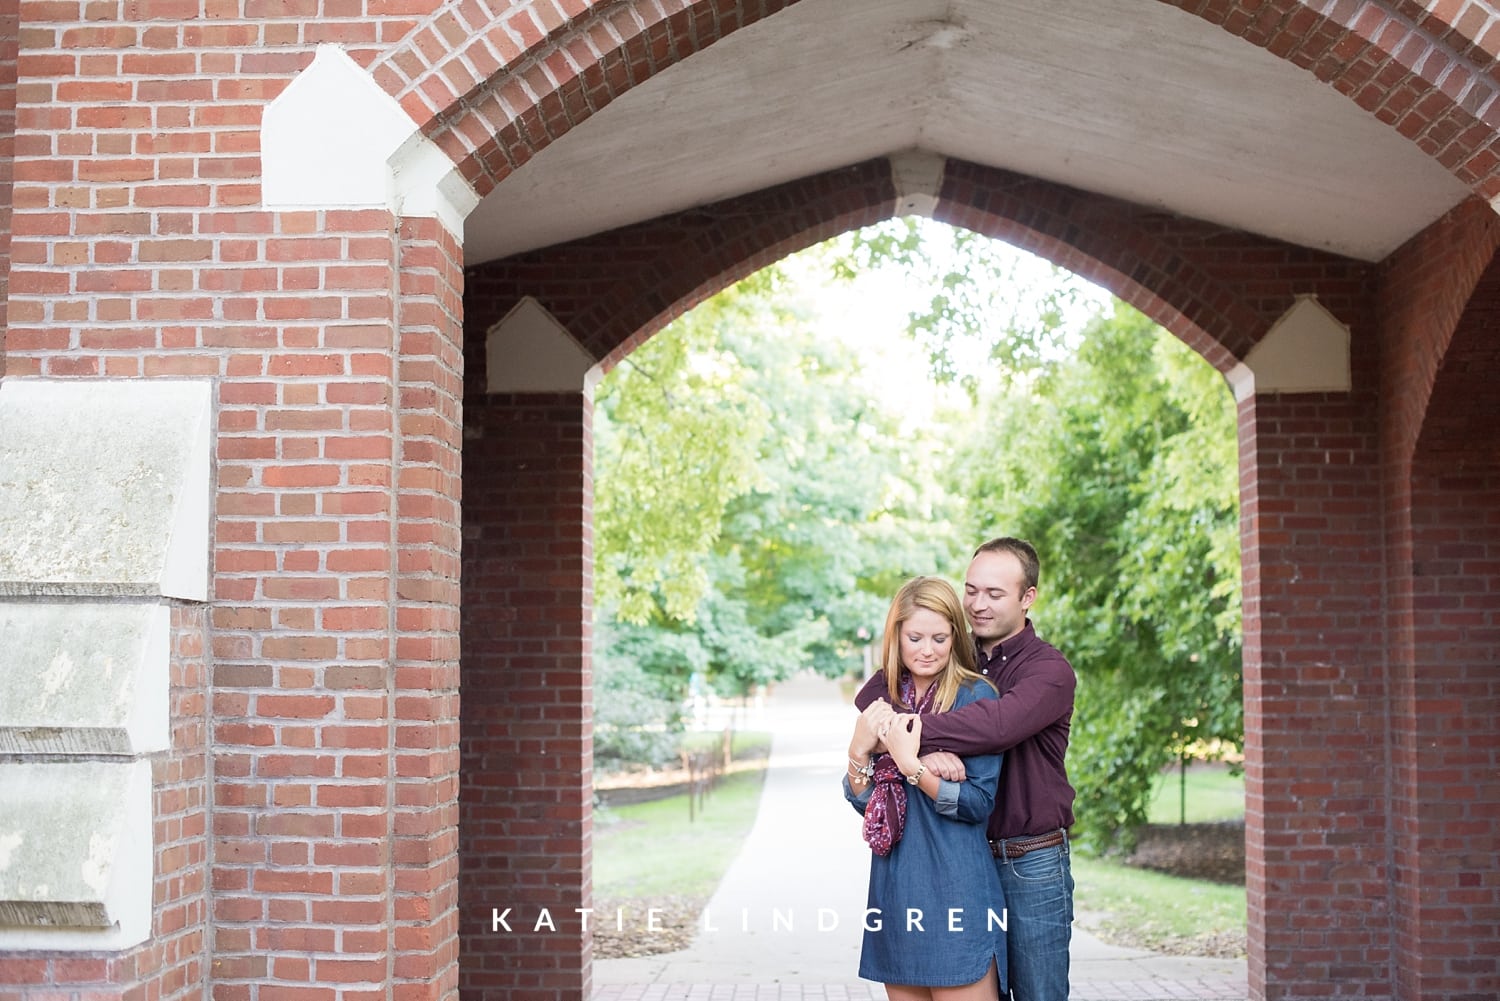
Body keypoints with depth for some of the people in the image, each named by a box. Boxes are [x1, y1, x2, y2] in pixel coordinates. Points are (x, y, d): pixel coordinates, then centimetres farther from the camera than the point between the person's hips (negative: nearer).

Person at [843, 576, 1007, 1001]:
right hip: (894, 890, 5)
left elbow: (978, 805, -12)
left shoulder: (975, 696, -7)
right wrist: (860, 749, -8)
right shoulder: (885, 699, 9)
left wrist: (910, 765, -21)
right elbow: (862, 802, 10)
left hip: (956, 894, -5)